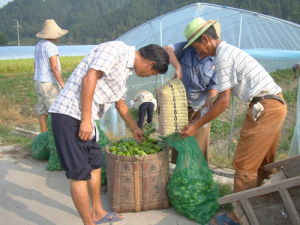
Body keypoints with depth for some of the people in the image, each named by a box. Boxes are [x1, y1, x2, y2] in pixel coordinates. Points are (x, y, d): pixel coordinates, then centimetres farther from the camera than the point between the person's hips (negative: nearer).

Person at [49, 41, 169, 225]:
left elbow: (120, 102, 29)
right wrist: (86, 120, -21)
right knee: (80, 173, -3)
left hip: (85, 118, 10)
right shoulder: (116, 49, -11)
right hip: (70, 114, -10)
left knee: (95, 164, 18)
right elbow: (89, 79, -21)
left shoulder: (126, 68, 17)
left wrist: (134, 128, 40)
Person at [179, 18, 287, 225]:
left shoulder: (223, 56, -13)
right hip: (276, 104, 11)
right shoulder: (230, 50, 18)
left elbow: (224, 101, -16)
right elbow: (223, 94, 22)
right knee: (263, 162, 18)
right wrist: (202, 116, 23)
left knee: (245, 164, -4)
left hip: (265, 108, -11)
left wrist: (197, 125, -10)